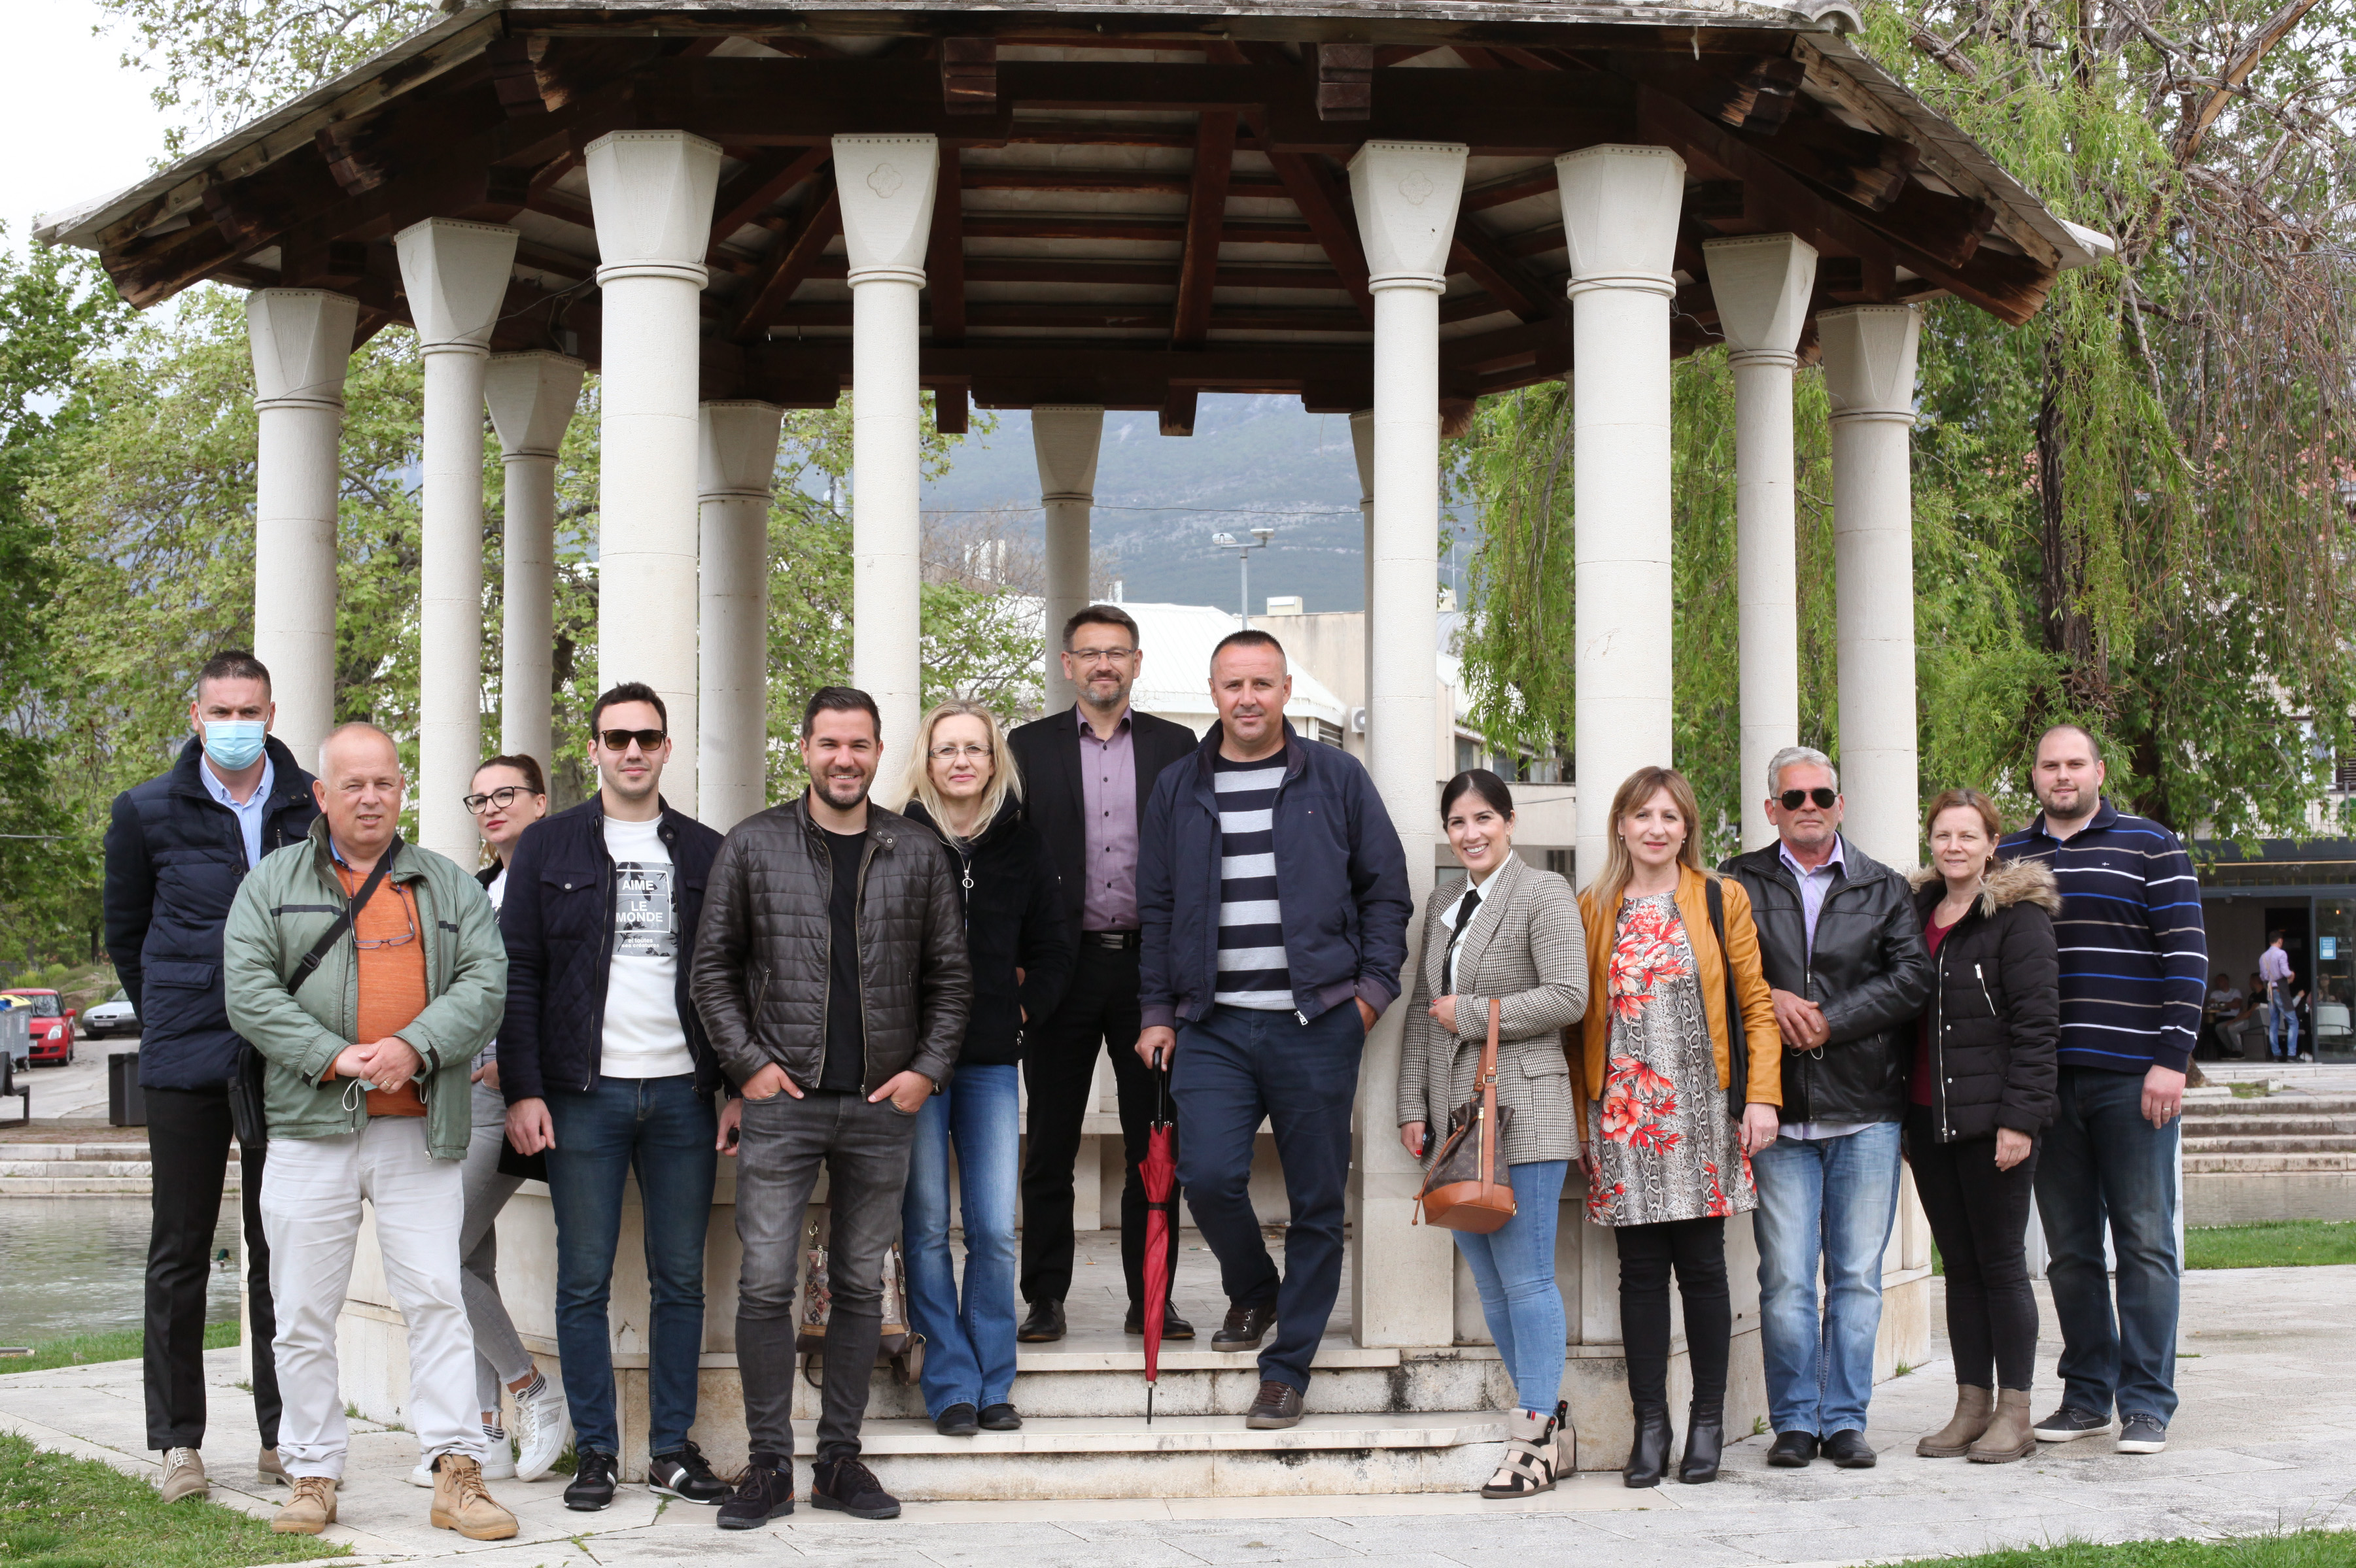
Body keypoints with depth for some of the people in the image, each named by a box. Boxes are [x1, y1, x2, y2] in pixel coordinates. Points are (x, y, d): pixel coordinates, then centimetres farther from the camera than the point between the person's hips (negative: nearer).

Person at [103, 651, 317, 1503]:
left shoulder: (313, 809, 2)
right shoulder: (147, 813, 2)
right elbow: (126, 936, 13)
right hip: (185, 1063, -1)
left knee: (281, 1250, 6)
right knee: (179, 1252, 4)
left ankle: (283, 1435, 13)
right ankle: (178, 1441, 11)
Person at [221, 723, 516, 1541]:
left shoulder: (449, 888, 13)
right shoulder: (273, 883, 9)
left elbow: (484, 984, 2)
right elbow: (248, 991, -1)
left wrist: (413, 1048, -14)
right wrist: (334, 1056, -13)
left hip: (420, 1133, 0)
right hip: (311, 1128, 0)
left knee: (437, 1300, -4)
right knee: (304, 1313, 3)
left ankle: (455, 1474, -1)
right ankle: (313, 1475, 13)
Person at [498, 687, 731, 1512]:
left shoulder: (705, 852, 10)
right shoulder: (549, 847, 6)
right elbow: (518, 973, 2)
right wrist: (523, 1090, -6)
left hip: (682, 1094, 2)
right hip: (584, 1094, -1)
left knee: (681, 1279, 5)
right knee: (585, 1280, 1)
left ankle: (673, 1447, 13)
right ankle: (595, 1451, 9)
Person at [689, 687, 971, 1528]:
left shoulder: (918, 855, 6)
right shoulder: (753, 846, 2)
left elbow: (950, 975, 9)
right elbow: (714, 967, 4)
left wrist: (928, 1069, -1)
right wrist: (748, 1062, -5)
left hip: (882, 1107, 2)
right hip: (782, 1102, -2)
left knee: (860, 1287, 8)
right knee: (765, 1285, -5)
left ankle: (840, 1459, 17)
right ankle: (769, 1464, 5)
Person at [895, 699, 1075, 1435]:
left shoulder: (1021, 847, 8)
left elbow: (1053, 949, 17)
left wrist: (1024, 1011, 6)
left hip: (992, 1060, 2)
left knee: (995, 1230, 0)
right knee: (927, 1228, 0)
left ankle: (993, 1383, 12)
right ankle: (952, 1386, 9)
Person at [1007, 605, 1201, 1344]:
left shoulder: (1175, 747, 8)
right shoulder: (1031, 747, 7)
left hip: (1150, 964, 1)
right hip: (1063, 966, 0)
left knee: (1153, 1144, 4)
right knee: (1050, 1144, 3)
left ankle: (1150, 1299, 11)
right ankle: (1045, 1300, 9)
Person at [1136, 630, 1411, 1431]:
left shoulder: (1337, 779, 5)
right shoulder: (1178, 789, 11)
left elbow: (1385, 889, 8)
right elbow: (1155, 908, 13)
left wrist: (1373, 986, -2)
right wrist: (1157, 1012, 7)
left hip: (1316, 1024, -1)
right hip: (1213, 1026, 1)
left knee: (1316, 1200, 1)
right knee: (1208, 1175, -13)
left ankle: (1288, 1368, 13)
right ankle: (1252, 1289, 19)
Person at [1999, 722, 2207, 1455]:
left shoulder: (2149, 846, 4)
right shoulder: (2006, 859, 14)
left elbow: (2187, 956, -1)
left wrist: (2171, 1058, -10)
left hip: (2133, 1078, -3)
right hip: (2045, 1082, 4)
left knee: (2144, 1242, -2)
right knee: (2070, 1248, 7)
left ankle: (2146, 1403, 2)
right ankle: (2087, 1394, 14)